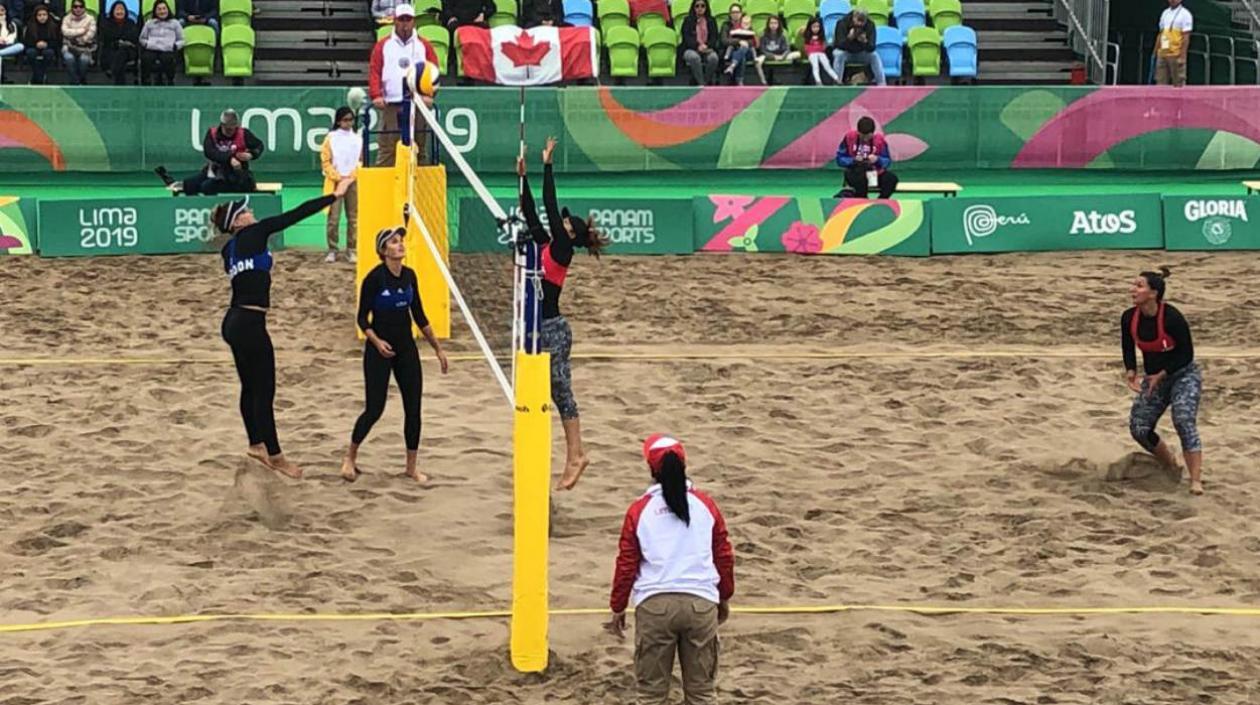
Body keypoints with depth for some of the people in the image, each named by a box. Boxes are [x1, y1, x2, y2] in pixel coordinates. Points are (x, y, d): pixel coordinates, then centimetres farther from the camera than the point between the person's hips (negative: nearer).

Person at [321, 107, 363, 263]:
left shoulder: (358, 138, 8)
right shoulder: (331, 138, -1)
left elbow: (361, 161, 9)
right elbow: (325, 161, -3)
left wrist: (351, 176, -5)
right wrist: (338, 177, -11)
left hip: (353, 182, 3)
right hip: (335, 182, -3)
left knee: (353, 217, 4)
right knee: (334, 217, -6)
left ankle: (351, 250, 10)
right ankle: (332, 250, 0)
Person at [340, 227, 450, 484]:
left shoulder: (409, 276, 4)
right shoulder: (375, 278, -13)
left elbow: (419, 315, 12)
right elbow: (363, 318, -10)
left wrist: (437, 348, 14)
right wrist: (376, 341, -25)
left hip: (406, 349, 6)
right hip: (380, 351, -6)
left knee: (413, 408, 2)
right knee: (375, 409, -5)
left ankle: (411, 467, 12)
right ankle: (350, 457, 17)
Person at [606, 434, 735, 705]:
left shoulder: (639, 510, 0)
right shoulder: (706, 505, 4)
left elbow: (626, 565, 2)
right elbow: (724, 556, 9)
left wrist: (618, 608, 13)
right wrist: (725, 598, 24)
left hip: (654, 604, -1)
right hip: (701, 602, 1)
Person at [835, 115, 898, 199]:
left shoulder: (879, 140, -2)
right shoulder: (849, 138, -6)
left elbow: (887, 161, 0)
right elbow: (839, 159, -2)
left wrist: (877, 160, -21)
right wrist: (853, 160, -19)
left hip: (875, 174, 2)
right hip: (854, 173, -2)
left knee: (892, 178, -26)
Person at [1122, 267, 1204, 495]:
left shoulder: (1171, 317, -26)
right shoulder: (1129, 318, -11)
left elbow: (1186, 354, -19)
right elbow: (1128, 347, 6)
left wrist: (1162, 374, -22)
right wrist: (1131, 371, -11)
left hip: (1184, 375, -6)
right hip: (1154, 378, 6)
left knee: (1183, 420, -26)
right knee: (1139, 428, -2)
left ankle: (1196, 480, -23)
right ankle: (1171, 466, 25)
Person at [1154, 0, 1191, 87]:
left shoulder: (1185, 14, -5)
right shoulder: (1165, 13, 15)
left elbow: (1186, 37, -10)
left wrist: (1182, 56, -16)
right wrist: (1155, 52, 14)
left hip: (1176, 55, -6)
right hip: (1162, 54, 6)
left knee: (1178, 84, -3)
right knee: (1161, 84, 4)